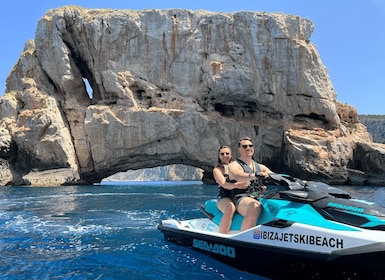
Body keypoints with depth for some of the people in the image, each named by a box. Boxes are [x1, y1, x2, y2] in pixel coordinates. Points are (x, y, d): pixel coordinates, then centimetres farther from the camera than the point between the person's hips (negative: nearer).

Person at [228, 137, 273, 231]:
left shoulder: (260, 167, 25)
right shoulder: (234, 165, 4)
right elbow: (238, 176, -18)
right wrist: (255, 175, -36)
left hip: (260, 198, 6)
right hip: (242, 199, -6)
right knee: (255, 207, -38)